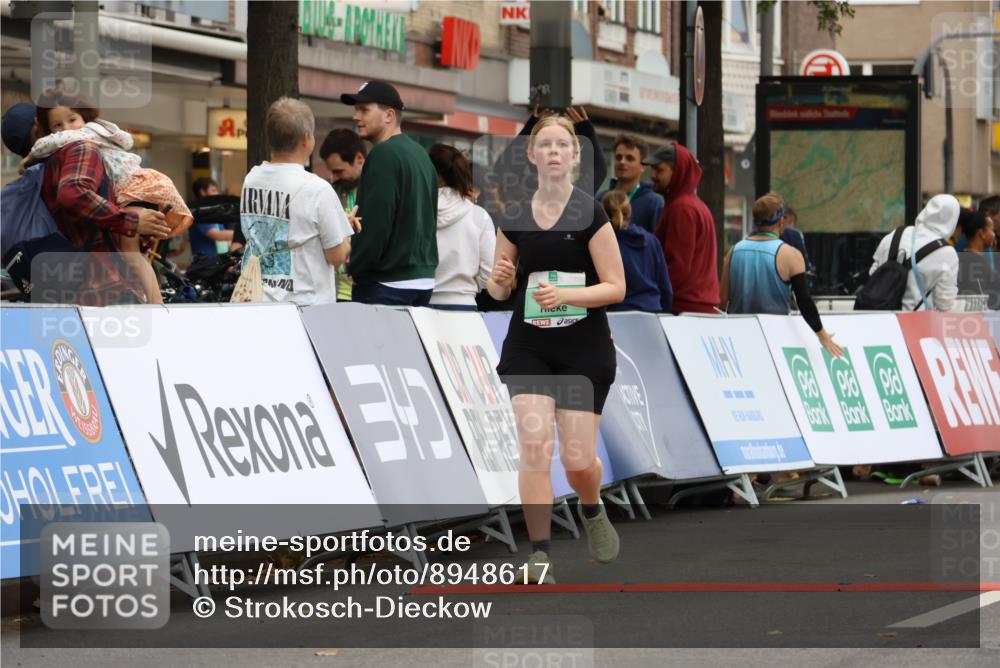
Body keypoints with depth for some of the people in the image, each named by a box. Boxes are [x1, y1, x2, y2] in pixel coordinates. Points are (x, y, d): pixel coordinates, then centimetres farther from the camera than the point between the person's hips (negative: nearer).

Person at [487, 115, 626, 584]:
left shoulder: (591, 214, -6)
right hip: (528, 348, 2)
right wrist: (499, 279, -10)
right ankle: (539, 556, -10)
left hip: (585, 350, -2)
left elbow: (616, 287, -8)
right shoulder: (514, 221, 5)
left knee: (578, 459, -2)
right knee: (535, 444, -15)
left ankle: (592, 511, 34)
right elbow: (498, 289, 14)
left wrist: (565, 294, -23)